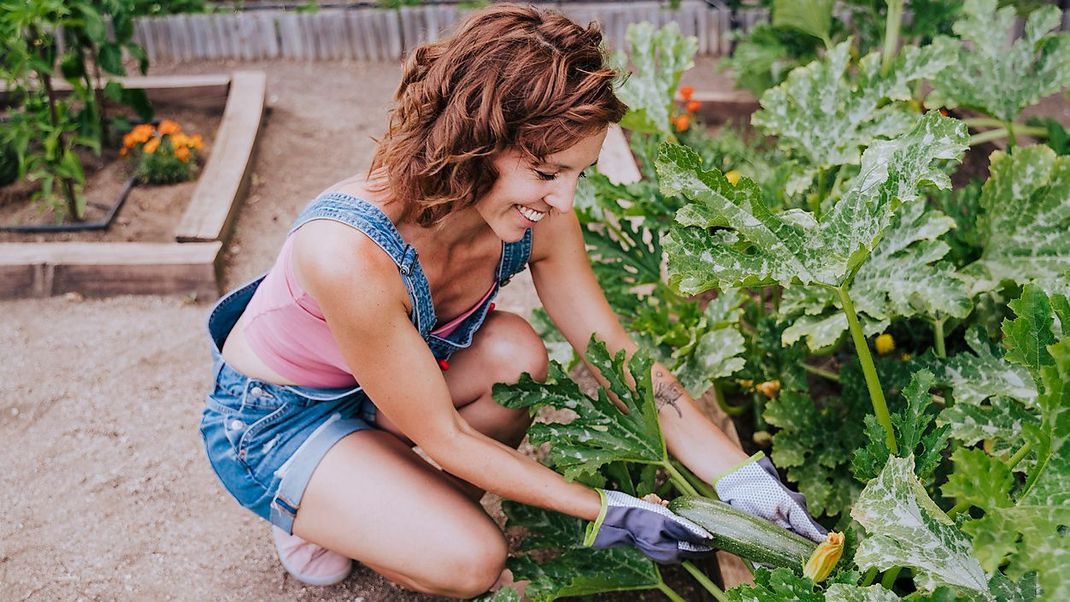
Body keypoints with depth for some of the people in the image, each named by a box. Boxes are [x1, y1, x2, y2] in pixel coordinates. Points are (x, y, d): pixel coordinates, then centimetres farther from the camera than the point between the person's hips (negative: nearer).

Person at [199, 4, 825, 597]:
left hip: (386, 376, 6)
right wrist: (605, 511, -23)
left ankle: (418, 508, 3)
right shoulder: (350, 252, -39)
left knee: (516, 353, -23)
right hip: (271, 421, -6)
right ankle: (316, 521, 8)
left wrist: (745, 480, -18)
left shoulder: (537, 220, -21)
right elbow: (441, 437, -28)